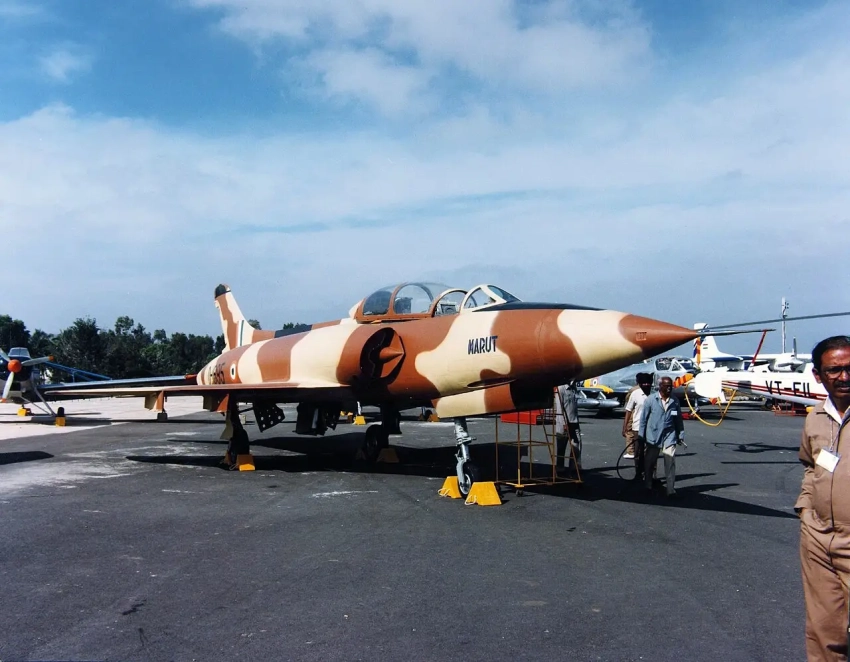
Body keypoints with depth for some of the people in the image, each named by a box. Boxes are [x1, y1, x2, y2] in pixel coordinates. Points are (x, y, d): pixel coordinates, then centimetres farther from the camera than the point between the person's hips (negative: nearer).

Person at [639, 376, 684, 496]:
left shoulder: (675, 401, 2)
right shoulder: (650, 400, -6)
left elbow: (679, 419, 8)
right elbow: (644, 418, -2)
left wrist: (681, 435, 6)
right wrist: (641, 436, -2)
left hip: (669, 437, 1)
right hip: (653, 436, -1)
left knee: (670, 463, -7)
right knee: (649, 463, 11)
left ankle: (671, 490, -3)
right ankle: (648, 487, 27)